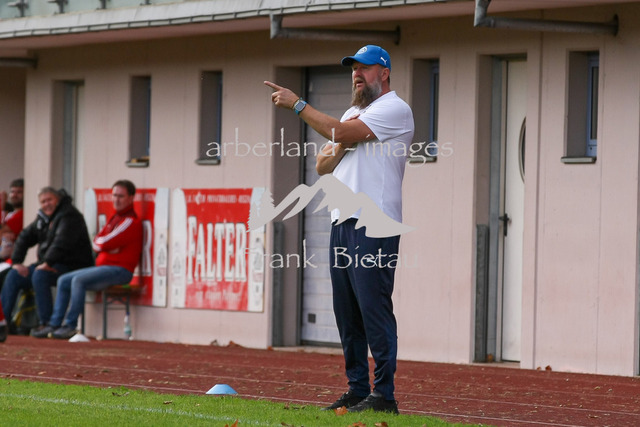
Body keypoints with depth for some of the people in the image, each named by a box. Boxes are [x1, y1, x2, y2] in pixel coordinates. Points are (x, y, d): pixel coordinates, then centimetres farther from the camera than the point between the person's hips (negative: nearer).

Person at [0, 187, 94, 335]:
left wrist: (47, 263, -34)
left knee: (39, 276, -34)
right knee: (13, 276, 0)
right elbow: (24, 238, 20)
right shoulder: (42, 218, 15)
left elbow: (62, 242, -29)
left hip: (70, 266, -9)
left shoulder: (69, 216, -14)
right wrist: (17, 262, 8)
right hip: (48, 265, 9)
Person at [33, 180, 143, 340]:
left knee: (78, 280, -28)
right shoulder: (114, 218, 21)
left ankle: (70, 325, -22)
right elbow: (97, 243, 12)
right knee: (64, 281, 7)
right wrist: (105, 244, -8)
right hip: (104, 266, 10)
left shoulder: (131, 221, -11)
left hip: (119, 269, -10)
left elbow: (105, 243, -19)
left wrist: (101, 242, 2)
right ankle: (54, 324, 5)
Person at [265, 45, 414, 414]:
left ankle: (384, 394, -13)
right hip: (342, 222, 9)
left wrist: (298, 104, -9)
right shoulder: (353, 114, 24)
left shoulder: (394, 109, -4)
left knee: (374, 308, -13)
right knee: (347, 313, 9)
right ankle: (357, 390, 13)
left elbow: (343, 133, -15)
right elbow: (323, 165, 18)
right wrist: (342, 145, -2)